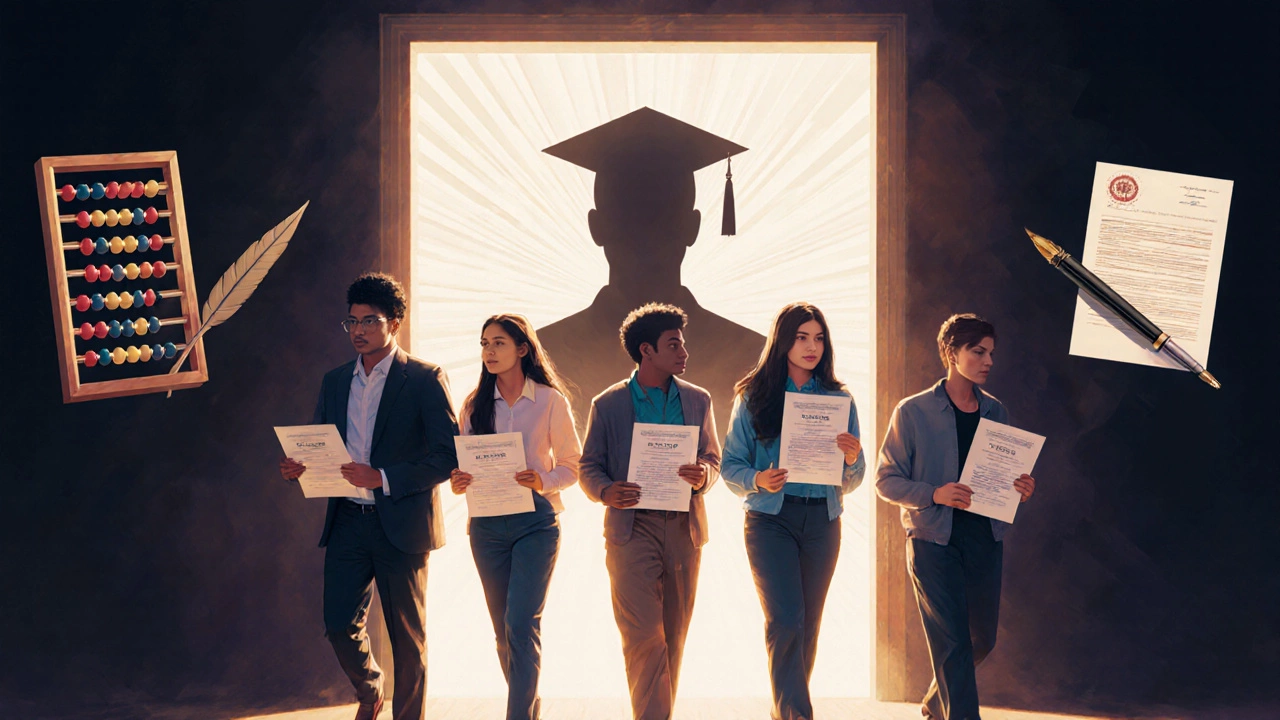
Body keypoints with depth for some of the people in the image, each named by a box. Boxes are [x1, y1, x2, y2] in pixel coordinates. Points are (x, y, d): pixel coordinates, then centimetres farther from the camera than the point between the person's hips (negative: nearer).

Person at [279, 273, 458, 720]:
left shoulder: (425, 380, -5)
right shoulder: (335, 382, 13)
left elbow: (449, 457, -12)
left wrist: (383, 478, -20)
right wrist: (298, 467, -4)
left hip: (400, 524, -4)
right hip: (347, 521, 5)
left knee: (407, 637, 3)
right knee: (339, 625, 2)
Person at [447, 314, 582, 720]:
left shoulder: (550, 401, -1)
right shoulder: (475, 405, 9)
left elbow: (572, 465, 2)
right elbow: (463, 462, 13)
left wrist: (543, 481, -17)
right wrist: (458, 482, -9)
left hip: (535, 521, -4)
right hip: (487, 524, 4)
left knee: (521, 625, -14)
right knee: (503, 629, 9)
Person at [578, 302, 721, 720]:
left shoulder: (697, 401, 10)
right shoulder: (608, 404, 3)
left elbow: (713, 458, 13)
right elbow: (589, 466, 5)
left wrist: (703, 475, -11)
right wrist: (605, 491, -17)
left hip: (683, 529, 3)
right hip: (632, 528, -3)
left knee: (673, 638, 7)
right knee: (643, 637, -11)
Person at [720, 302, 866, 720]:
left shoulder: (839, 399, 8)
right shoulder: (754, 397, 2)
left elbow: (850, 483, 8)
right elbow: (731, 465, 1)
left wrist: (852, 458, -14)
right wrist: (758, 480, -19)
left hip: (822, 520, 3)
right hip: (771, 518, -3)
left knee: (808, 626, 9)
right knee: (785, 622, -15)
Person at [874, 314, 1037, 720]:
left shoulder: (995, 412, 10)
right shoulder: (913, 412, -4)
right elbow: (886, 481, -4)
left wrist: (1021, 489, -4)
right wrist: (935, 494, -20)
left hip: (985, 538, 5)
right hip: (934, 541, -5)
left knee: (982, 639, 13)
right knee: (953, 644, -8)